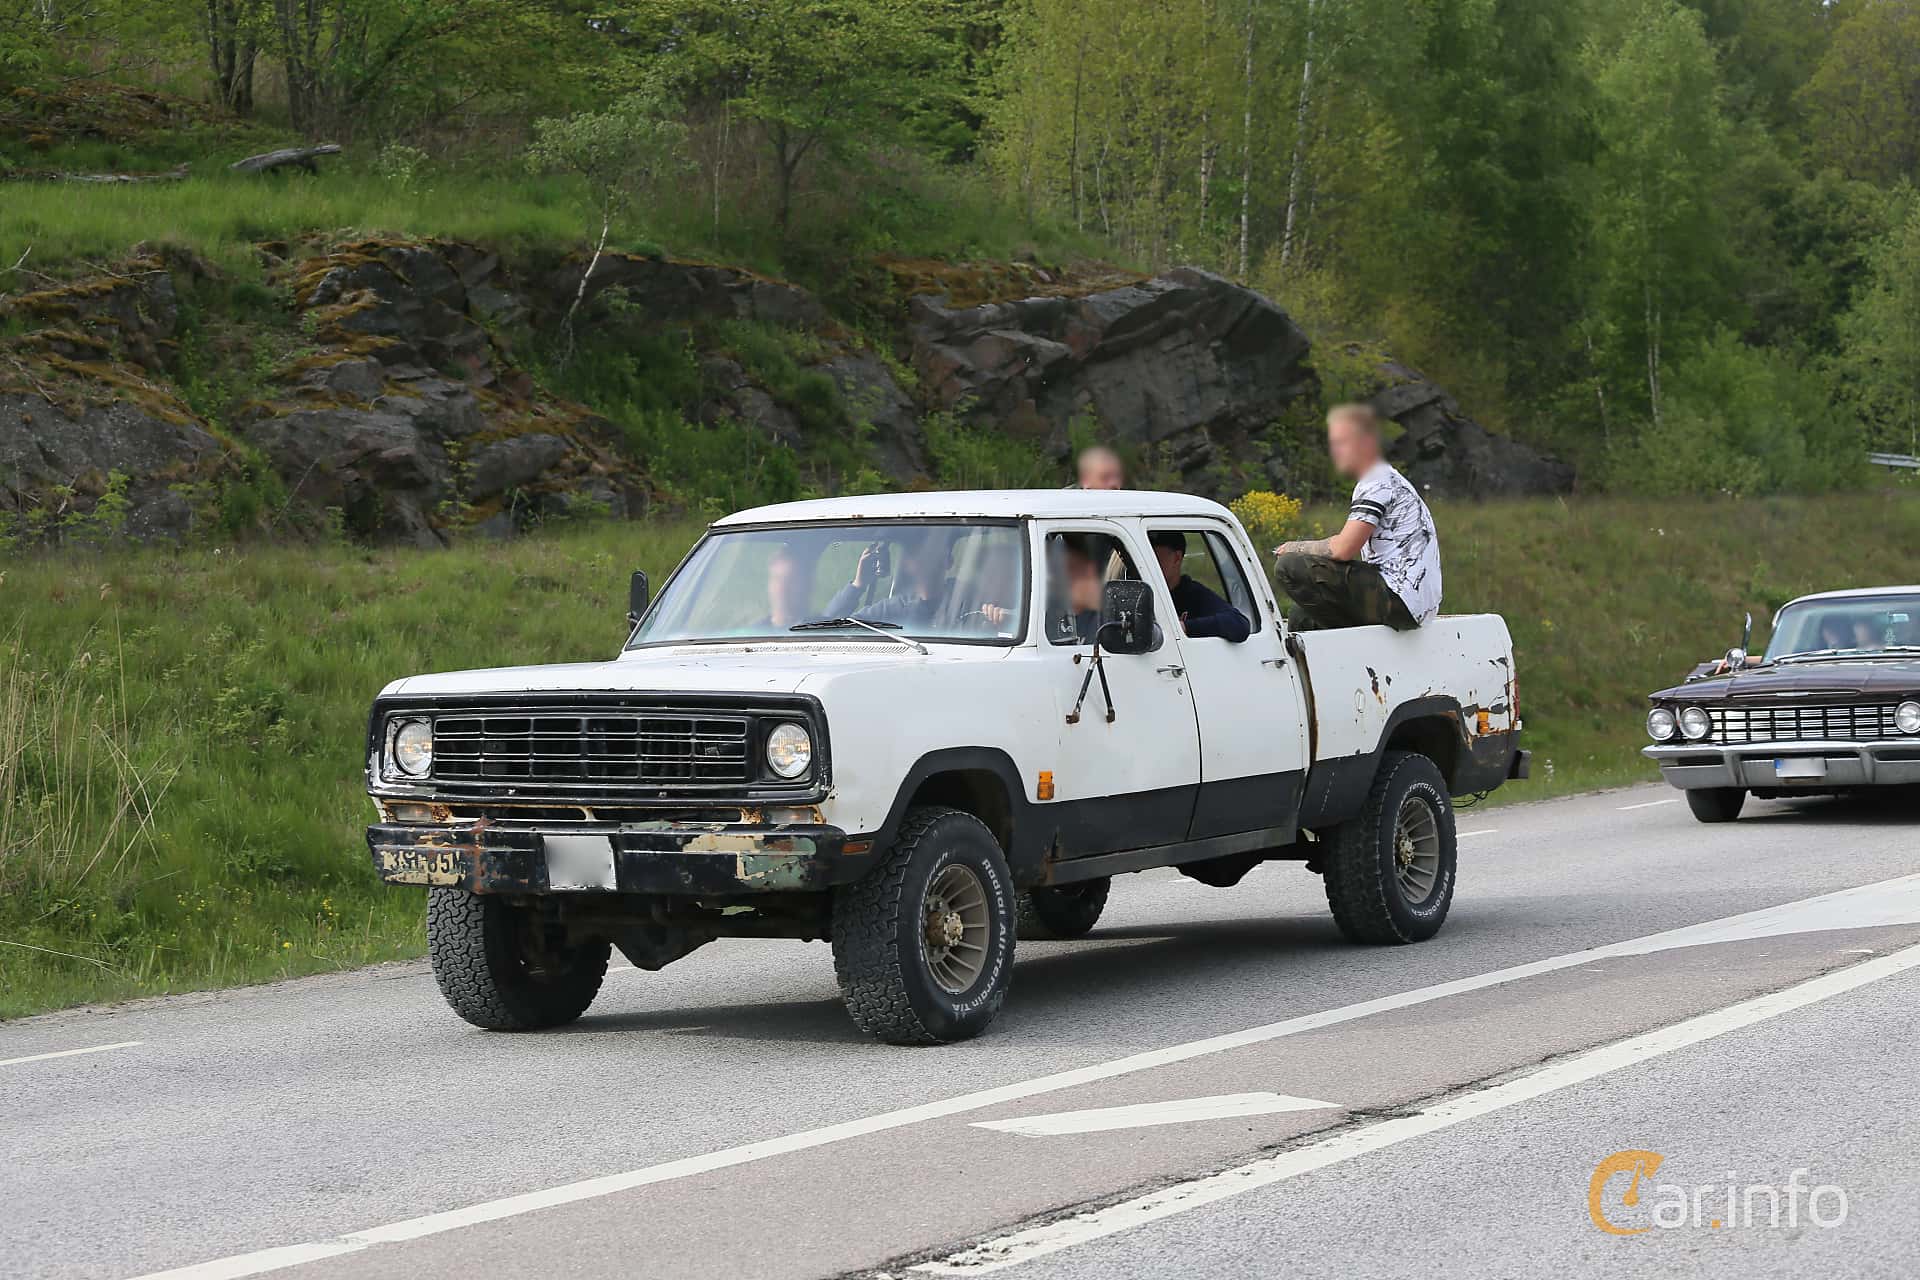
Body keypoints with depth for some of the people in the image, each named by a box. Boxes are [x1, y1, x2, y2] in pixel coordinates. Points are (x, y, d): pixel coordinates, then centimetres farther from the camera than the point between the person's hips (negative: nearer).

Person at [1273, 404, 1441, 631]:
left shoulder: (1377, 484, -9)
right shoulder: (1388, 480, 23)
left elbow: (1343, 549, -18)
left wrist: (1297, 548, -1)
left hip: (1397, 601, -11)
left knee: (1290, 568, -18)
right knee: (1301, 615, 24)